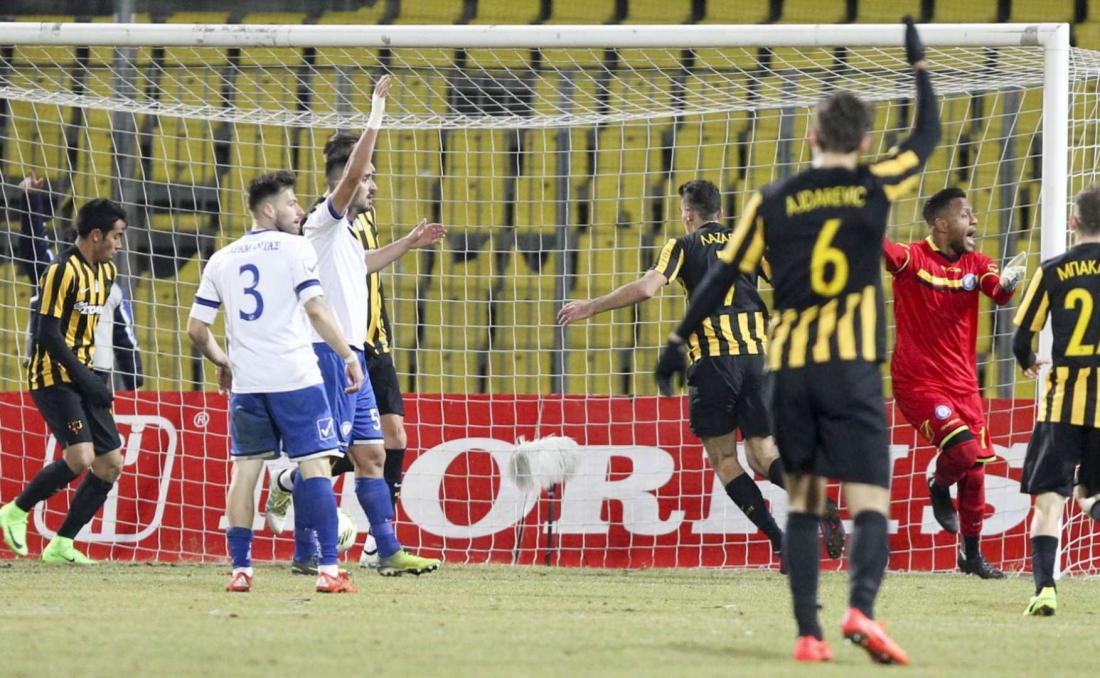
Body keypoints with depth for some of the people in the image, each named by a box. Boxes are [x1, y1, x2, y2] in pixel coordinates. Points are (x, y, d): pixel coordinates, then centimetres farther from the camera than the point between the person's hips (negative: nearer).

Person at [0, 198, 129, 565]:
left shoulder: (106, 272, 12)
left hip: (80, 379, 9)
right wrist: (86, 379, -20)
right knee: (80, 456, -23)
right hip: (53, 378, -9)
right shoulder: (63, 271, -14)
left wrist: (90, 377, 16)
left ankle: (61, 544, 7)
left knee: (111, 464, 1)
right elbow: (48, 333, -18)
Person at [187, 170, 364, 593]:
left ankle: (240, 569, 5)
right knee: (315, 467, -3)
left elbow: (196, 328, 11)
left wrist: (221, 362, 28)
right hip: (294, 378, -4)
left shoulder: (222, 260, 12)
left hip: (246, 383, 4)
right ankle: (328, 570, -10)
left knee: (244, 471, 9)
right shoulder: (294, 249, -2)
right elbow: (316, 310, -12)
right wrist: (349, 357, -7)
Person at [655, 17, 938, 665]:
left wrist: (680, 339, 18)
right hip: (852, 365, -2)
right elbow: (929, 134, 18)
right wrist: (920, 63, 30)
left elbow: (724, 276, 8)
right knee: (870, 501, -7)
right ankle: (862, 606, -32)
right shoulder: (875, 187, 3)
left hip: (789, 367, 2)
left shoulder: (774, 201, 6)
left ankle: (808, 631, 4)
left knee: (804, 500, 12)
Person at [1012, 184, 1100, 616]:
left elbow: (1021, 338, 1)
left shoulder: (1052, 272, -1)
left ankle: (1044, 587, -13)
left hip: (1063, 401, -2)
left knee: (1049, 498, 1)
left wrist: (1028, 364, 24)